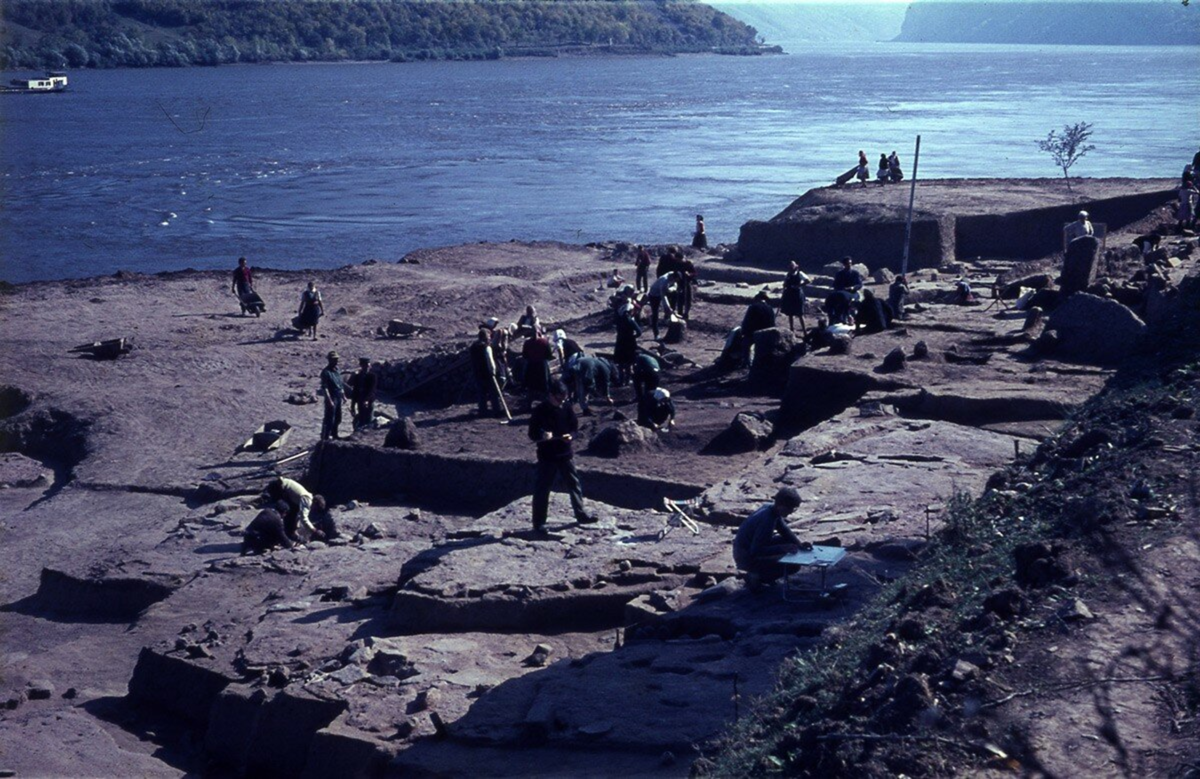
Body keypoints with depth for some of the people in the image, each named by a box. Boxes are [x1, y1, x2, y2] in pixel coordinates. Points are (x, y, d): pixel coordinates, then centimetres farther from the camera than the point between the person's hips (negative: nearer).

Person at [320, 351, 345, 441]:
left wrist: (343, 395, 18)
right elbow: (324, 388, -20)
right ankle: (325, 437, 4)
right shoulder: (326, 372, -16)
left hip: (338, 398, 9)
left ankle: (334, 435, 34)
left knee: (337, 418, 19)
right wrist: (329, 400, -24)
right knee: (329, 419, -4)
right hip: (331, 398, -9)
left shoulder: (337, 370, 10)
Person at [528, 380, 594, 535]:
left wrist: (571, 435, -14)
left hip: (565, 454, 5)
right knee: (542, 489, 1)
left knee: (574, 484, 14)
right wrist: (542, 436, -30)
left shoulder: (567, 407, 0)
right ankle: (539, 524, 9)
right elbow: (532, 434, -9)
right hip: (547, 457, -4)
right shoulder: (540, 410, -12)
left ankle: (581, 515, 30)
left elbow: (575, 426, 9)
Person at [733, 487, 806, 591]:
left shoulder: (772, 509, -3)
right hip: (746, 558, -9)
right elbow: (755, 551, -30)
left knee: (789, 541, 11)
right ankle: (756, 577, 1)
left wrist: (799, 543, -5)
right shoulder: (767, 520, -30)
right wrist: (782, 548, -31)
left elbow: (784, 530, 13)